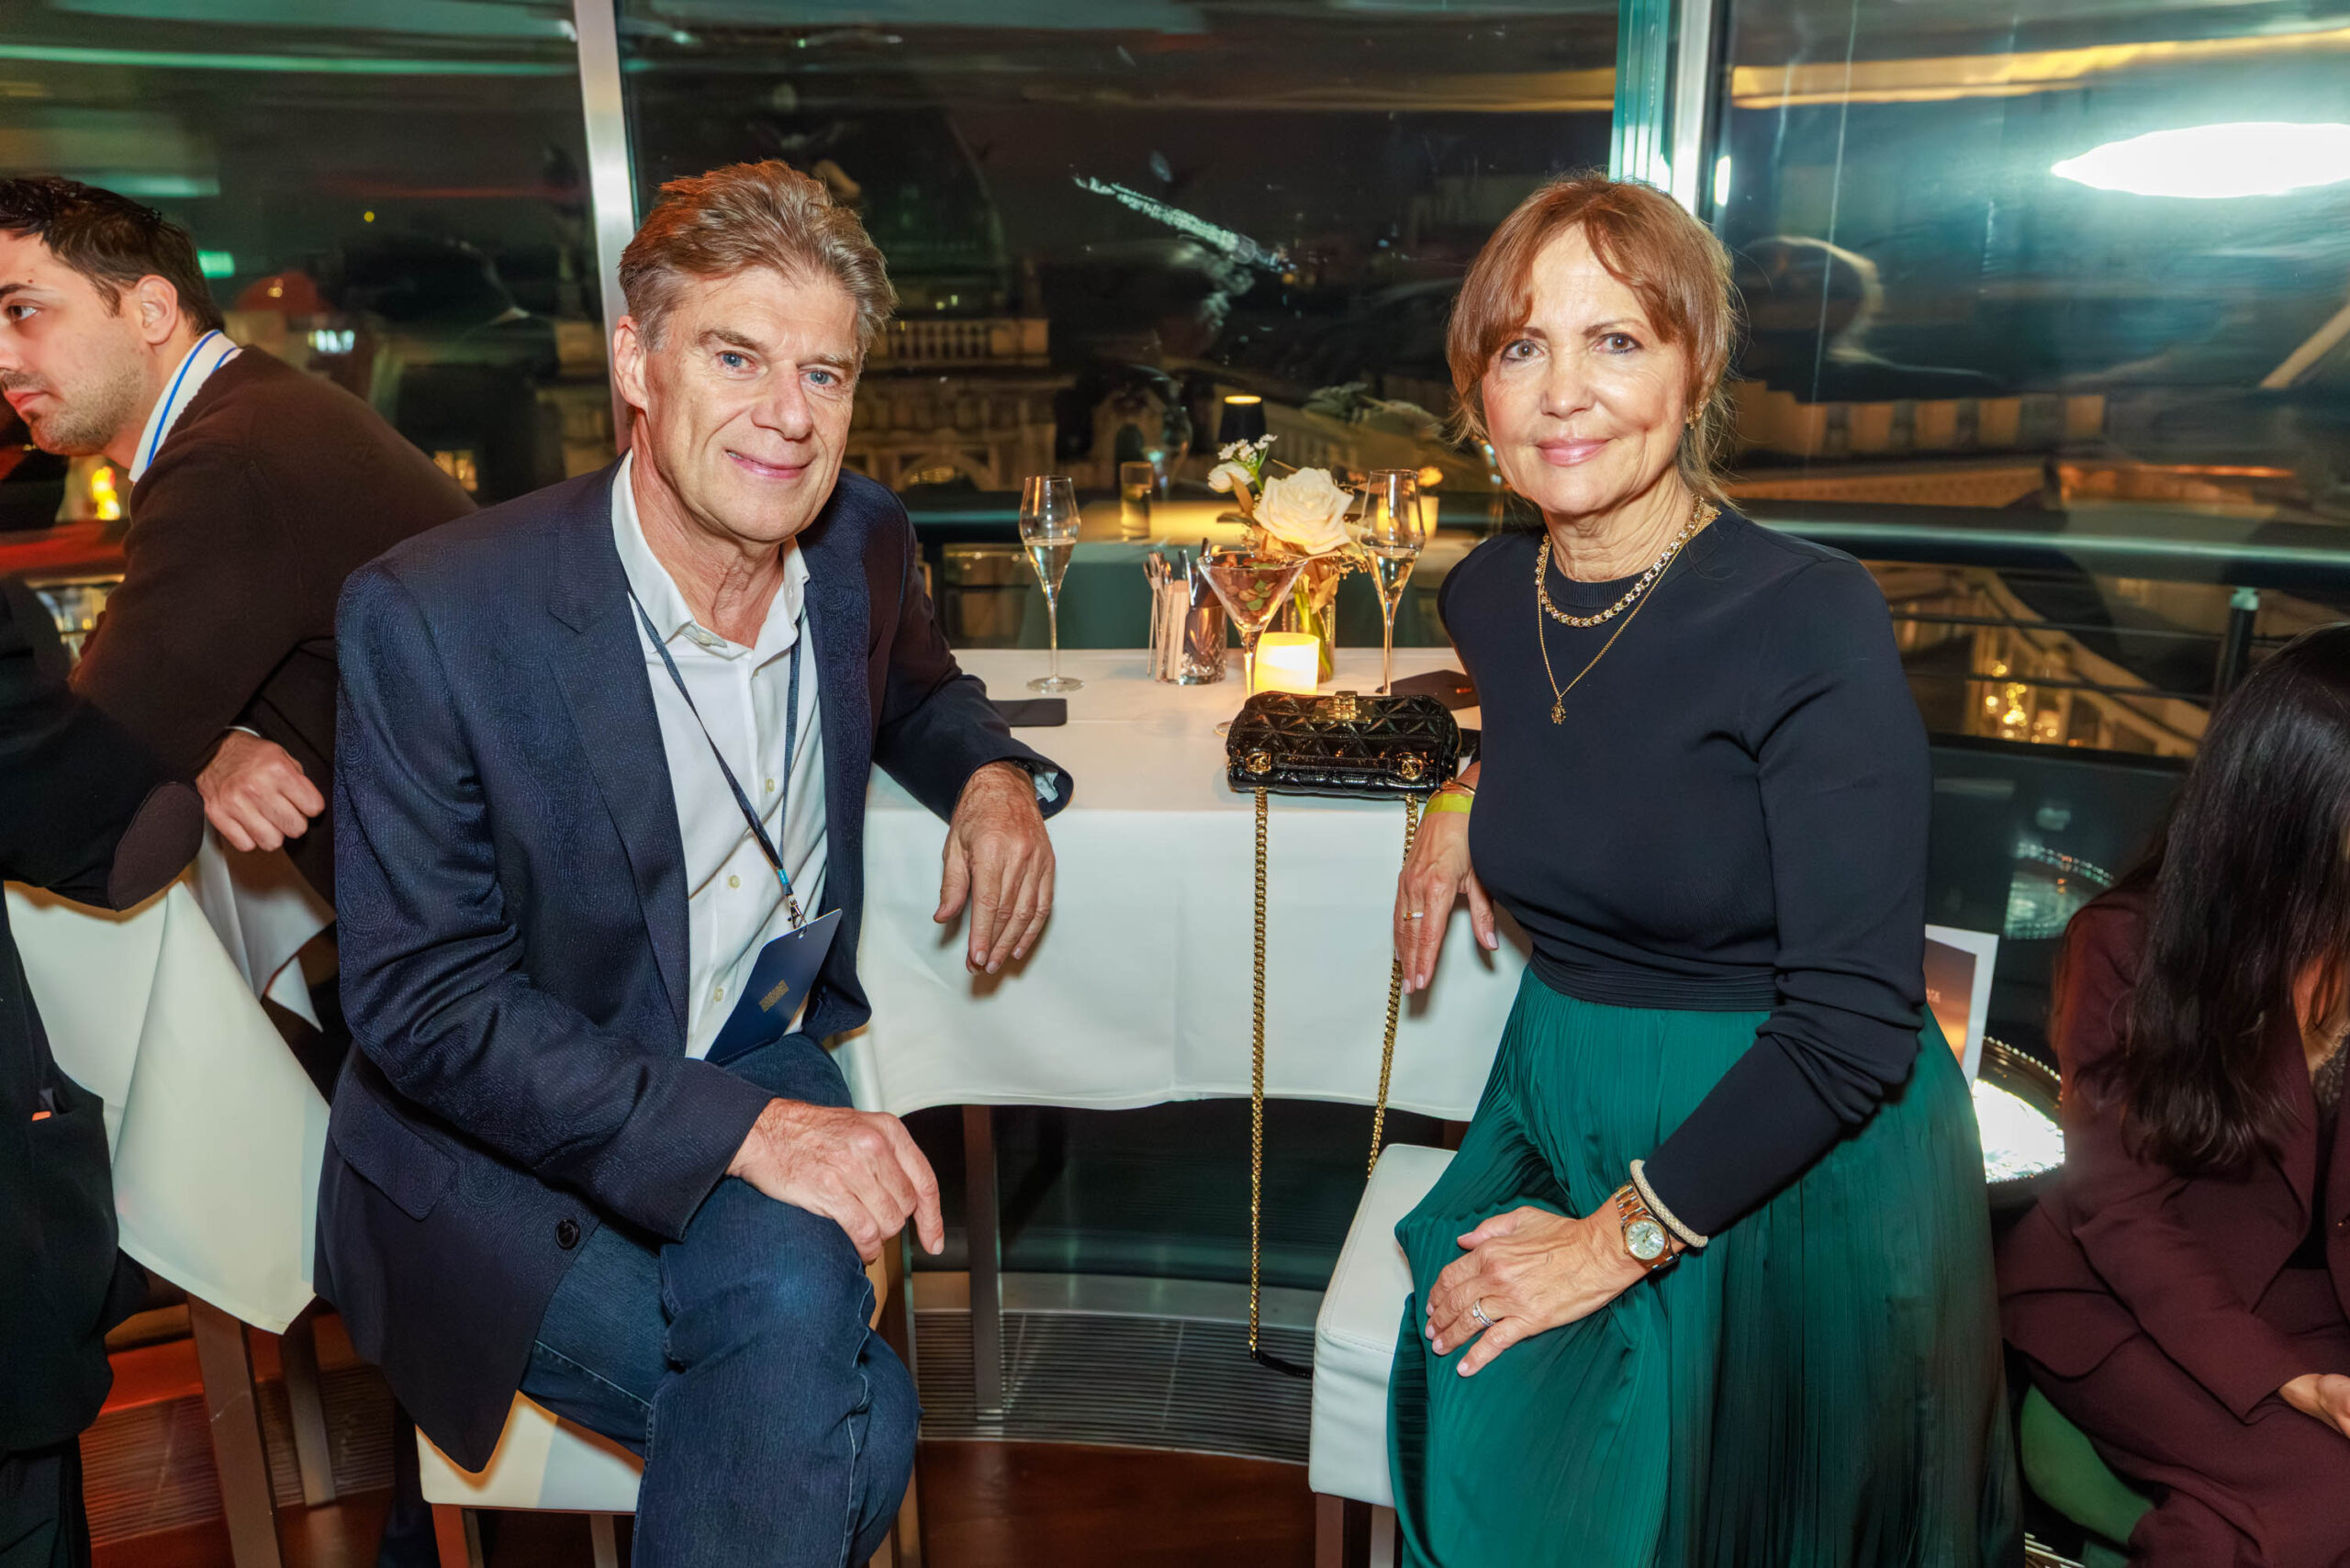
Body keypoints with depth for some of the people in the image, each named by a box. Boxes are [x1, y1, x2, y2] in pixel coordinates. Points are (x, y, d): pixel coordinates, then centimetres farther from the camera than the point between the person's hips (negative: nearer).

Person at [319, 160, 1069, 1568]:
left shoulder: (865, 543, -4)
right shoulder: (429, 617, -19)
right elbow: (423, 1003, -18)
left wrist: (994, 774, -4)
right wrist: (741, 1126, -28)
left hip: (761, 1061, 4)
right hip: (495, 1148, -4)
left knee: (797, 1289, -28)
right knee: (857, 1427, -24)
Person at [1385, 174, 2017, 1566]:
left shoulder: (1814, 618, -20)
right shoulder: (1488, 594, -3)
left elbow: (1854, 1026, -21)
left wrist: (1619, 1238, -17)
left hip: (1795, 1171, -4)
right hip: (1565, 1113, 5)